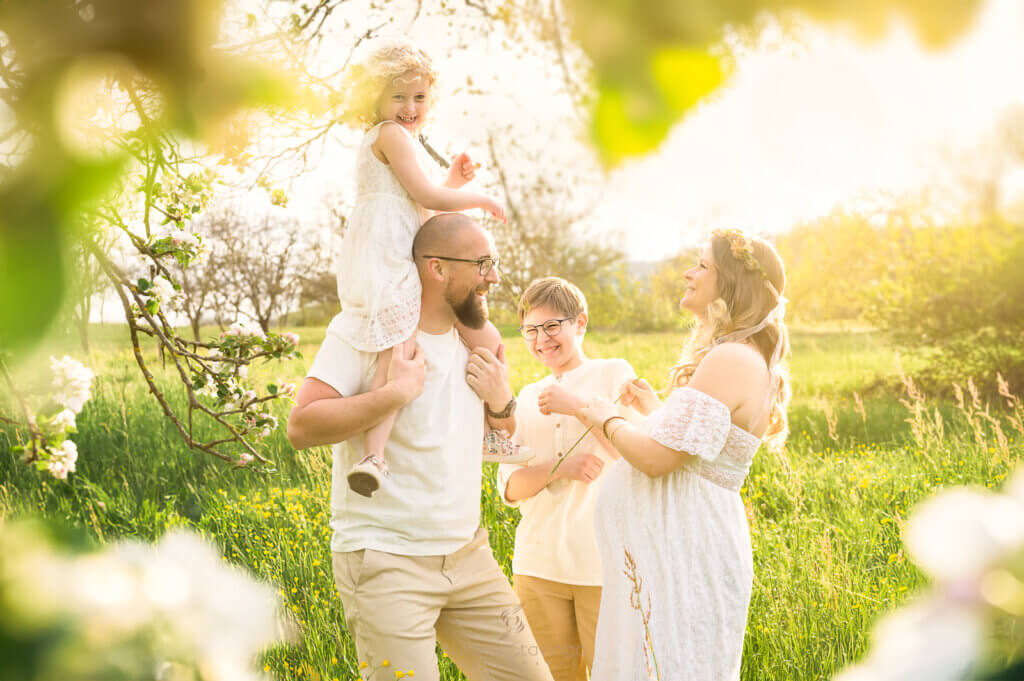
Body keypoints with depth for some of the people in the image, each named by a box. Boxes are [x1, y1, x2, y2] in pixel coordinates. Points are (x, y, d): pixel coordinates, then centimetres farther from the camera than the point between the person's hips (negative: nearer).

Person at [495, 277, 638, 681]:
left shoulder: (614, 374, 3)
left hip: (606, 565, -4)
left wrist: (577, 406, -13)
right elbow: (511, 489, 5)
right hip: (539, 567, 4)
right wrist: (560, 467, -13)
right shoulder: (527, 399, 15)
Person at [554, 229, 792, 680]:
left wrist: (607, 421, -4)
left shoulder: (729, 360, -18)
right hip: (683, 543, 11)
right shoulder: (749, 362, 16)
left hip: (682, 551, -11)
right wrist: (655, 409, 31)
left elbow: (658, 459, -22)